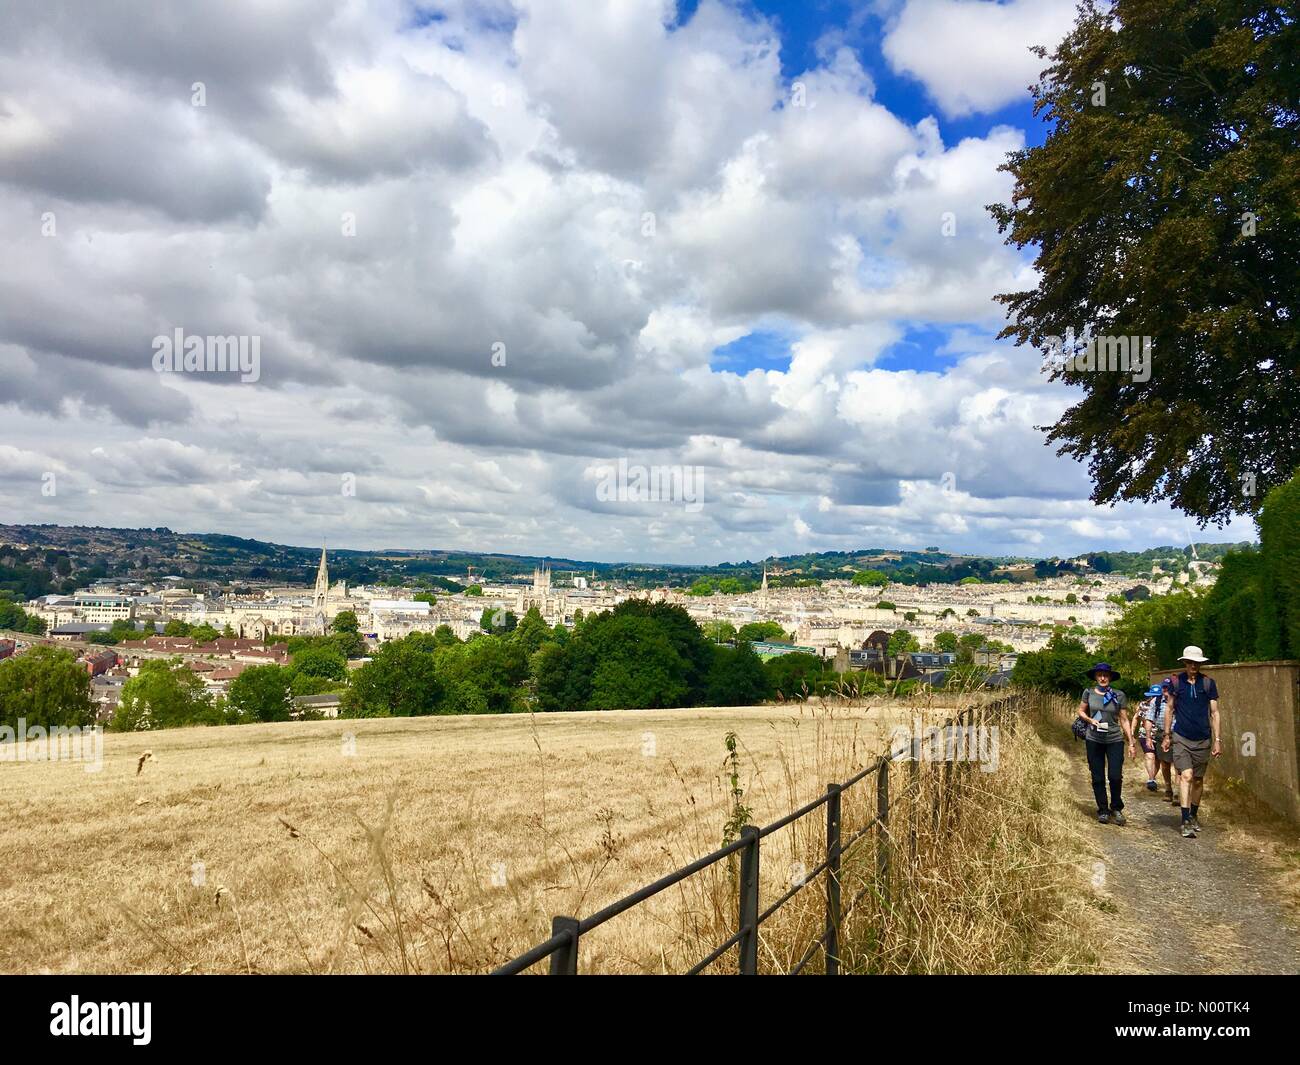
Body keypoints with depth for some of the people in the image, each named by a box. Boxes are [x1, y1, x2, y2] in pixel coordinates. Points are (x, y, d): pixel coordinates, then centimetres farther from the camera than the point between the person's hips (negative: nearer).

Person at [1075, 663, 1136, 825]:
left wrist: (1131, 743, 0)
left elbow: (1124, 720, 2)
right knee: (1098, 778, 6)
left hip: (1115, 740, -1)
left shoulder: (1119, 695, -2)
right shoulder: (1088, 693, 1)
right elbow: (1080, 711, 13)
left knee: (1115, 776, -7)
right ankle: (1103, 810, 19)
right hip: (1093, 740, 1)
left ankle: (1116, 808, 16)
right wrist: (1090, 720, -9)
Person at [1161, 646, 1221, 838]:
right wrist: (1167, 735, 9)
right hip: (1181, 738, -2)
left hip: (1203, 739, 2)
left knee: (1198, 780, 11)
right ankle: (1186, 821, -14)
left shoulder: (1208, 683, 1)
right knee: (1186, 776, -14)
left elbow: (1214, 712, 4)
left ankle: (1194, 815, 31)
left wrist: (1217, 740, 0)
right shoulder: (1176, 682, 0)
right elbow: (1170, 709, 9)